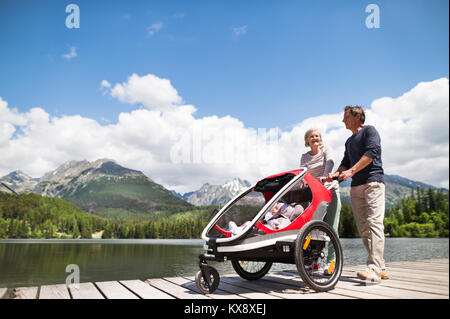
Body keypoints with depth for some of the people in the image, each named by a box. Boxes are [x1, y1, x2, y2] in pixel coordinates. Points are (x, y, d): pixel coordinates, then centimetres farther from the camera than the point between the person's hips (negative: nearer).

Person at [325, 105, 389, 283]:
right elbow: (345, 163, 23)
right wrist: (335, 174, 3)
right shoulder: (349, 141, 27)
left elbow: (371, 152, -10)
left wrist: (351, 171, -16)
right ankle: (381, 268, 4)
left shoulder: (369, 130, 5)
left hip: (373, 181, -8)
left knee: (374, 223, -17)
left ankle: (374, 268, -23)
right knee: (363, 228, 1)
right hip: (355, 187, 8)